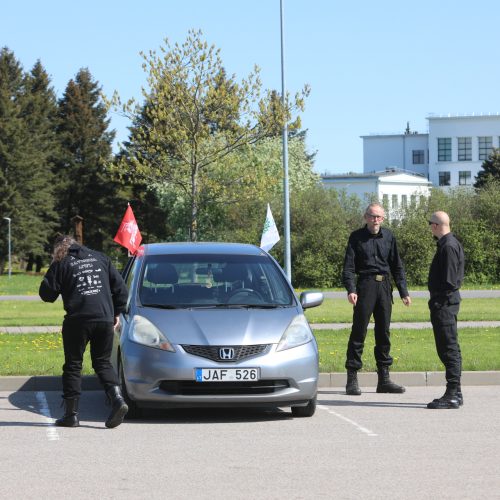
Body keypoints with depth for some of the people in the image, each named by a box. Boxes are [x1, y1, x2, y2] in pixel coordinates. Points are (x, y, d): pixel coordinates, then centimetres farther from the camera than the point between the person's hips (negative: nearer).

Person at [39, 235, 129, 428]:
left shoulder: (61, 264, 3)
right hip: (104, 318, 4)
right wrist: (117, 312, 20)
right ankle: (118, 400, -7)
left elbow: (47, 293, 2)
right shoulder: (100, 258, 16)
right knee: (103, 362, 15)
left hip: (78, 320, -4)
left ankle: (71, 414, 6)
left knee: (73, 365, 7)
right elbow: (120, 287, 13)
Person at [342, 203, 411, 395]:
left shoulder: (388, 237, 10)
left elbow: (397, 266, 15)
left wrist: (404, 292, 10)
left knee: (384, 332, 8)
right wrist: (350, 289, -17)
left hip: (384, 286, 4)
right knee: (359, 331, -6)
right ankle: (352, 379, -3)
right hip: (365, 285, -4)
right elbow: (348, 267, -3)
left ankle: (384, 379, 15)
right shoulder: (356, 237, 0)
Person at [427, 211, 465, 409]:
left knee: (449, 349, -8)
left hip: (445, 302, -10)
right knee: (449, 349, 13)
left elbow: (449, 280, -20)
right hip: (447, 302, 10)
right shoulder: (449, 243, 16)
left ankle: (452, 395, -7)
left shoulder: (448, 246, -16)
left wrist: (439, 302, -17)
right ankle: (454, 393, 18)